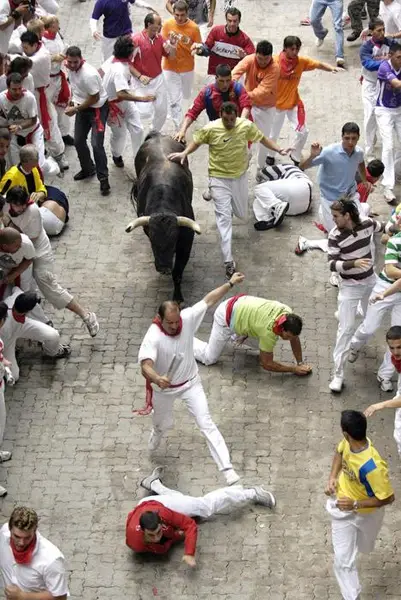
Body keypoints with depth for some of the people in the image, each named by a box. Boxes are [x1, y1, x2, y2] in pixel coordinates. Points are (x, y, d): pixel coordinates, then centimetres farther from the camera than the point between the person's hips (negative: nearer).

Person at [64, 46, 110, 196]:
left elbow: (94, 98, -24)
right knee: (78, 141, 16)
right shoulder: (71, 69, -7)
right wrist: (72, 104, 7)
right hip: (82, 107, 8)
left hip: (98, 109, -8)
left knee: (96, 144, -13)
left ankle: (103, 179, -2)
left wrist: (75, 109, -17)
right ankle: (88, 169, 38)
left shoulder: (88, 74, -32)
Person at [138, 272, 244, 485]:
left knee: (206, 424, -6)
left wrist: (230, 283, -3)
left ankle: (227, 468, -8)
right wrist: (157, 379, -68)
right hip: (163, 387, -1)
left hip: (190, 383, 1)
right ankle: (157, 432, 65)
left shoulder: (187, 318, -22)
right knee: (163, 424, 25)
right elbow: (145, 365, -47)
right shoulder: (153, 337, -34)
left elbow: (208, 300, -8)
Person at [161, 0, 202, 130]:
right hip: (170, 68, -1)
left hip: (187, 68, 1)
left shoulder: (194, 27, -14)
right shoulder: (167, 25, -12)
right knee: (174, 100, -3)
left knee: (186, 96, 21)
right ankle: (179, 129, 5)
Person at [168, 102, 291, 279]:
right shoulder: (210, 129, -16)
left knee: (242, 214, 18)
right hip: (219, 178, -3)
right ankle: (228, 261, -9)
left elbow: (262, 138, 4)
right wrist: (184, 153, -16)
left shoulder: (246, 126, -11)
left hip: (240, 177, 3)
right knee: (224, 217, -8)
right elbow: (196, 141, 0)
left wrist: (278, 149, -3)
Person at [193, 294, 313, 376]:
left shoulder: (288, 314, -20)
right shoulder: (269, 331, -36)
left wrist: (300, 363, -2)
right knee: (209, 358, -3)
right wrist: (294, 369, -20)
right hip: (225, 317, -7)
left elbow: (294, 339, 0)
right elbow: (266, 364, -22)